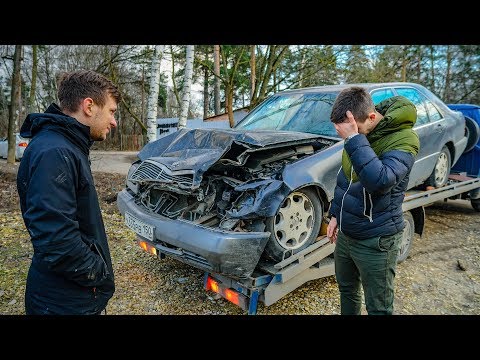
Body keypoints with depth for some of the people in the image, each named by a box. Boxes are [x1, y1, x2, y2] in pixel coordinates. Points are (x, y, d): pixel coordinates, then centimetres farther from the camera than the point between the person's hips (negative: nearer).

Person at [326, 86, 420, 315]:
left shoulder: (403, 140, -22)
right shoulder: (358, 134, 1)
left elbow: (380, 181, -38)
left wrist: (354, 139, -36)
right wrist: (336, 214, 12)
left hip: (375, 242, -6)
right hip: (345, 234, 7)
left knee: (378, 307, 10)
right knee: (347, 291, 25)